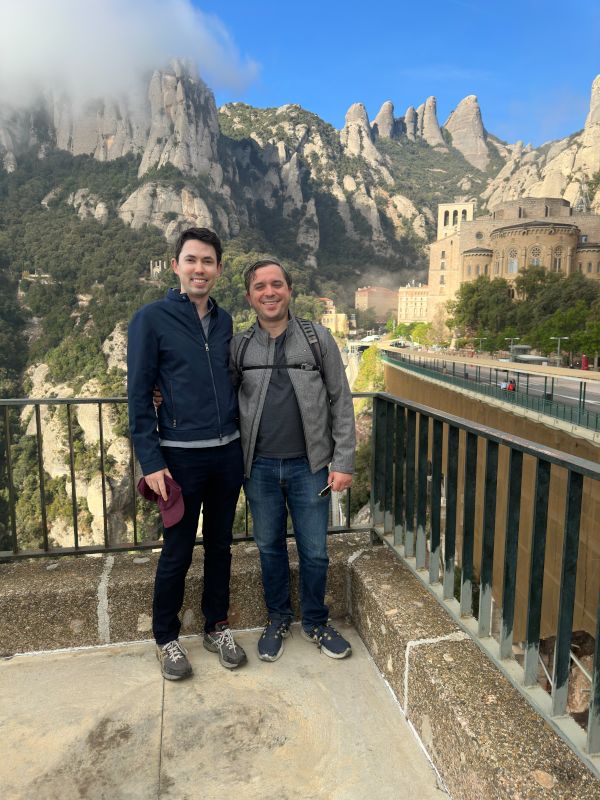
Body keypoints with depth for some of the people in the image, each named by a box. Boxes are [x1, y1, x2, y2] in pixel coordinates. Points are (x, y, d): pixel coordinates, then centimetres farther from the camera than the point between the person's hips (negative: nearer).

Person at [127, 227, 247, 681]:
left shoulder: (224, 321, 8)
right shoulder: (152, 319, -7)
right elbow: (139, 395, -8)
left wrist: (241, 439, 11)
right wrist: (151, 462, -13)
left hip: (228, 452, 5)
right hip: (182, 455, -4)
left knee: (220, 545, 15)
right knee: (178, 553, 7)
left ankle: (217, 627, 34)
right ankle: (167, 639, 29)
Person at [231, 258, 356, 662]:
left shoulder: (319, 338, -2)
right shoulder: (239, 346, 2)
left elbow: (341, 402, -1)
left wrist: (344, 461, -5)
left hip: (309, 465, -1)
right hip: (260, 467, 1)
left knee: (314, 551, 9)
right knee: (270, 547, 15)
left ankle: (315, 622, 33)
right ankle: (278, 618, 37)